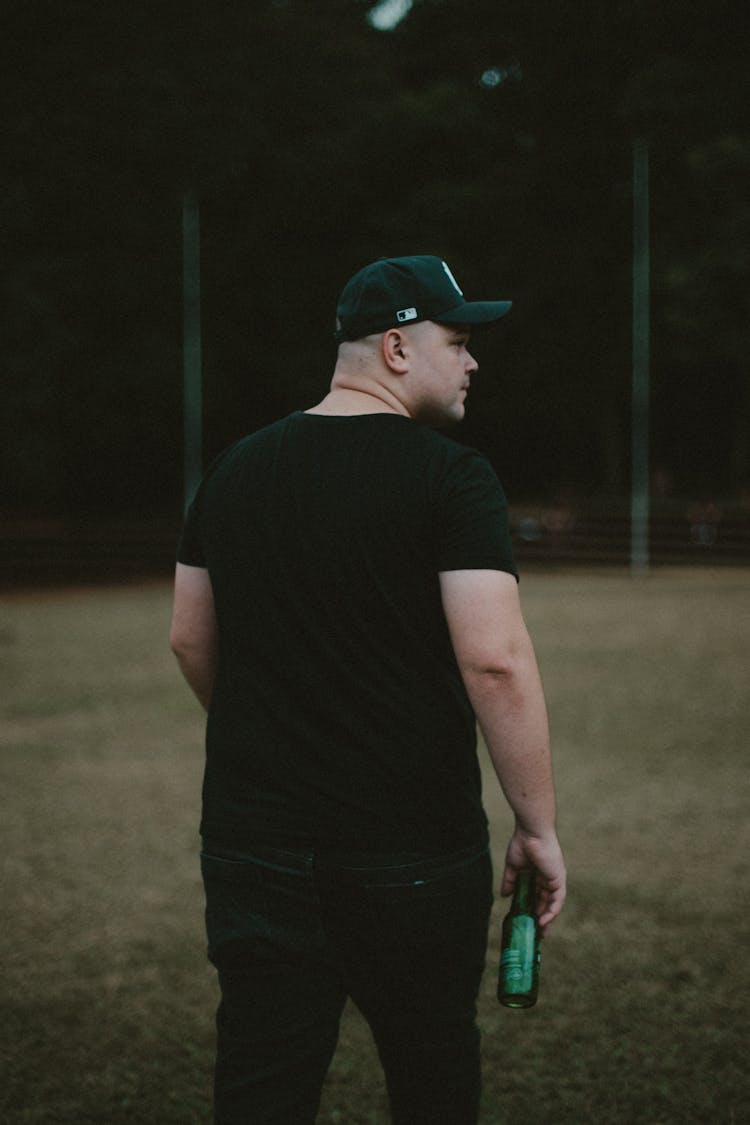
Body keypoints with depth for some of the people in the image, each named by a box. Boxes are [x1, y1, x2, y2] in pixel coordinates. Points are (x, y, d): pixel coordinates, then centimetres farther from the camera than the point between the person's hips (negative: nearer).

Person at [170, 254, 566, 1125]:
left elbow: (191, 639, 14)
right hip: (412, 845, -4)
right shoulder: (451, 477, -10)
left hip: (253, 838, 4)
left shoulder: (235, 470, 7)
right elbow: (496, 662, -18)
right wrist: (538, 826, -10)